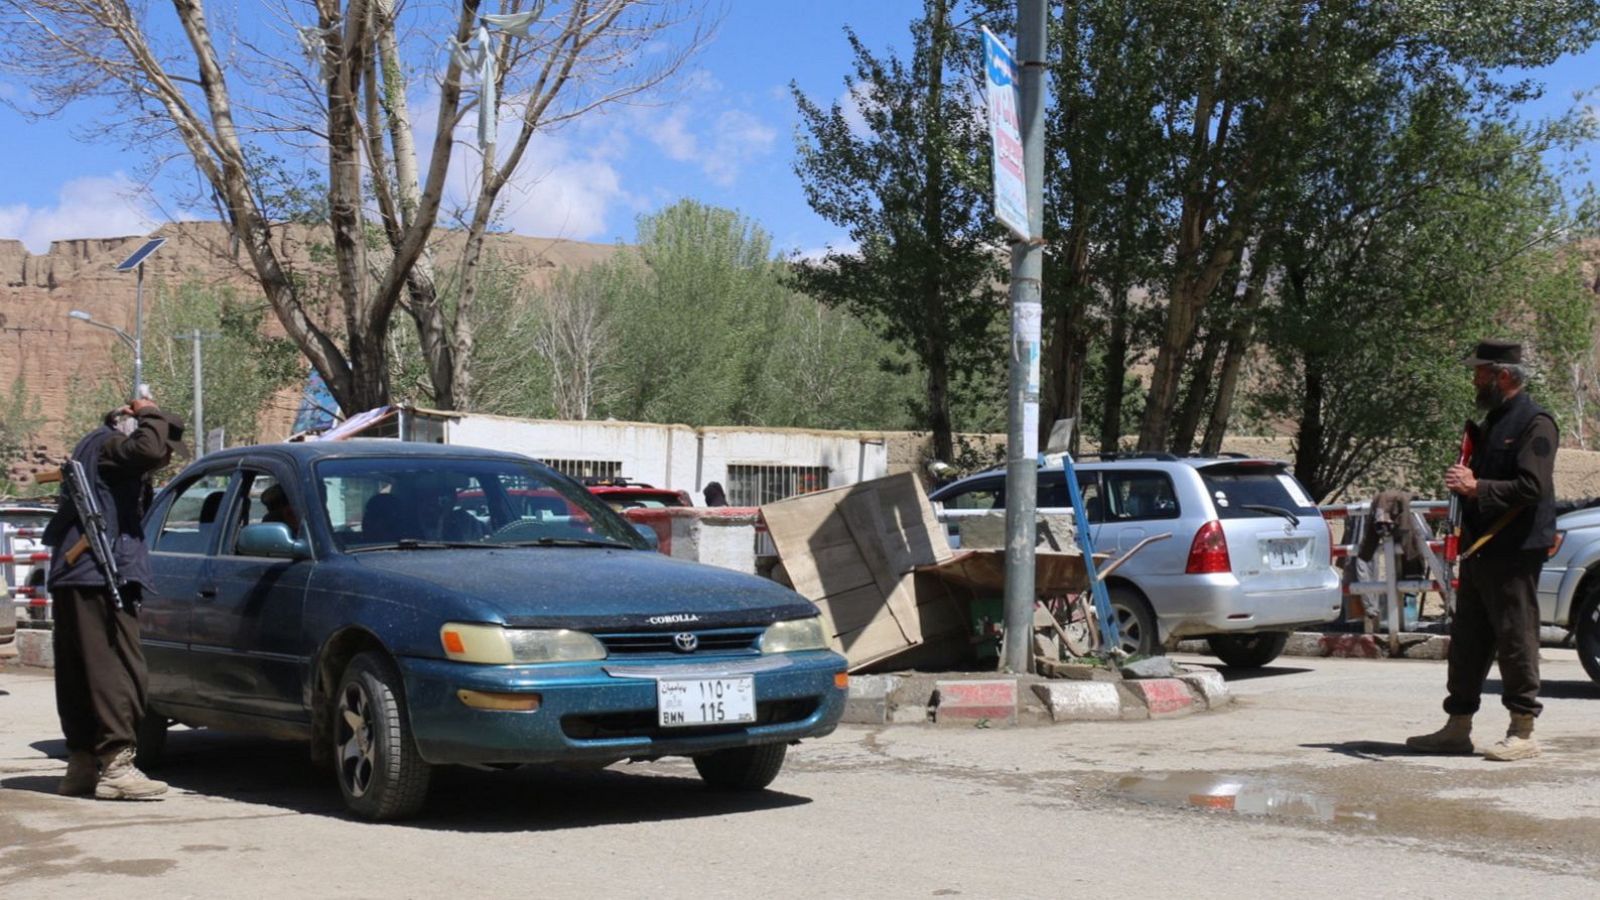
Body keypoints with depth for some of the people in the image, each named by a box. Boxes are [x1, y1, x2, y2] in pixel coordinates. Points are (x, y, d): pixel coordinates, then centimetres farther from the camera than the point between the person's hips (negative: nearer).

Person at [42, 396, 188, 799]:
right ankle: (116, 765, -16)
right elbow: (149, 448, -27)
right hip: (98, 576, -11)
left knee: (78, 675, 11)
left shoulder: (95, 445, 24)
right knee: (118, 671, -13)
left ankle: (80, 764, 16)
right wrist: (150, 414, -9)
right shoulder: (107, 445, -7)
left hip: (71, 578, 11)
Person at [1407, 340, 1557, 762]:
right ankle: (1457, 728, 18)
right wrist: (1464, 480, 4)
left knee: (1516, 640, -4)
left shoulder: (1535, 423, -10)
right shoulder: (1492, 422, 19)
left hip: (1515, 553, -9)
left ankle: (1523, 733, 4)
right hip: (1479, 549, 9)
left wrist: (1476, 486, -23)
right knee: (1467, 640, 11)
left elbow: (1532, 487, -20)